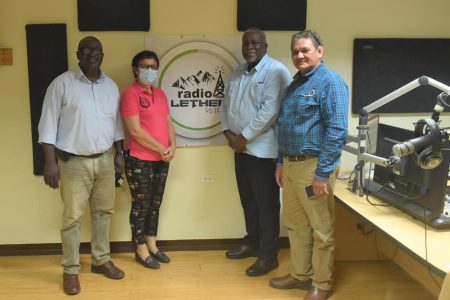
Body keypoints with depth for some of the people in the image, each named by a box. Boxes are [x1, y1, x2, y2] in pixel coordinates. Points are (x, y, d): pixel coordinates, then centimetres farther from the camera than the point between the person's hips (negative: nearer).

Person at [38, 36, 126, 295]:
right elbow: (48, 125, -9)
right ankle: (71, 270, 14)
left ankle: (101, 260, 28)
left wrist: (120, 153, 11)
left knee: (104, 211, 13)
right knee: (73, 217, 1)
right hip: (74, 162, -5)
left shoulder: (111, 86, 8)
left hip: (105, 160, 5)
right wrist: (50, 162, -14)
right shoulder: (62, 84, -8)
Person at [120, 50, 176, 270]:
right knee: (141, 205, 4)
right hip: (140, 160, -7)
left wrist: (172, 146, -4)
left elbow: (168, 122, 14)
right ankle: (141, 251, 17)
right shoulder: (131, 94, -11)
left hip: (161, 159, 7)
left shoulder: (160, 94, 13)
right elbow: (135, 131, -17)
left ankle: (152, 246, 28)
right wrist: (161, 149, -13)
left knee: (155, 204, 15)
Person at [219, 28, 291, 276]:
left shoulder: (275, 71, -12)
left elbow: (270, 110, -21)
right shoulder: (237, 73, 14)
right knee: (248, 200, 18)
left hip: (263, 149, -8)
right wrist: (228, 132, -1)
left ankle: (268, 255, 11)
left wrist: (245, 137, -17)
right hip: (240, 147, 8)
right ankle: (252, 242, 34)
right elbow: (225, 105, 16)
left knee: (266, 204, 1)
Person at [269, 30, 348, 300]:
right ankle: (300, 274, 33)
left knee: (322, 230, 5)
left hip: (314, 166, -8)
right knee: (296, 225, 18)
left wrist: (322, 174, -22)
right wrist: (281, 162, 17)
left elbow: (337, 131, -20)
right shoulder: (296, 82, 14)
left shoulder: (330, 82, -12)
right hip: (291, 165, 9)